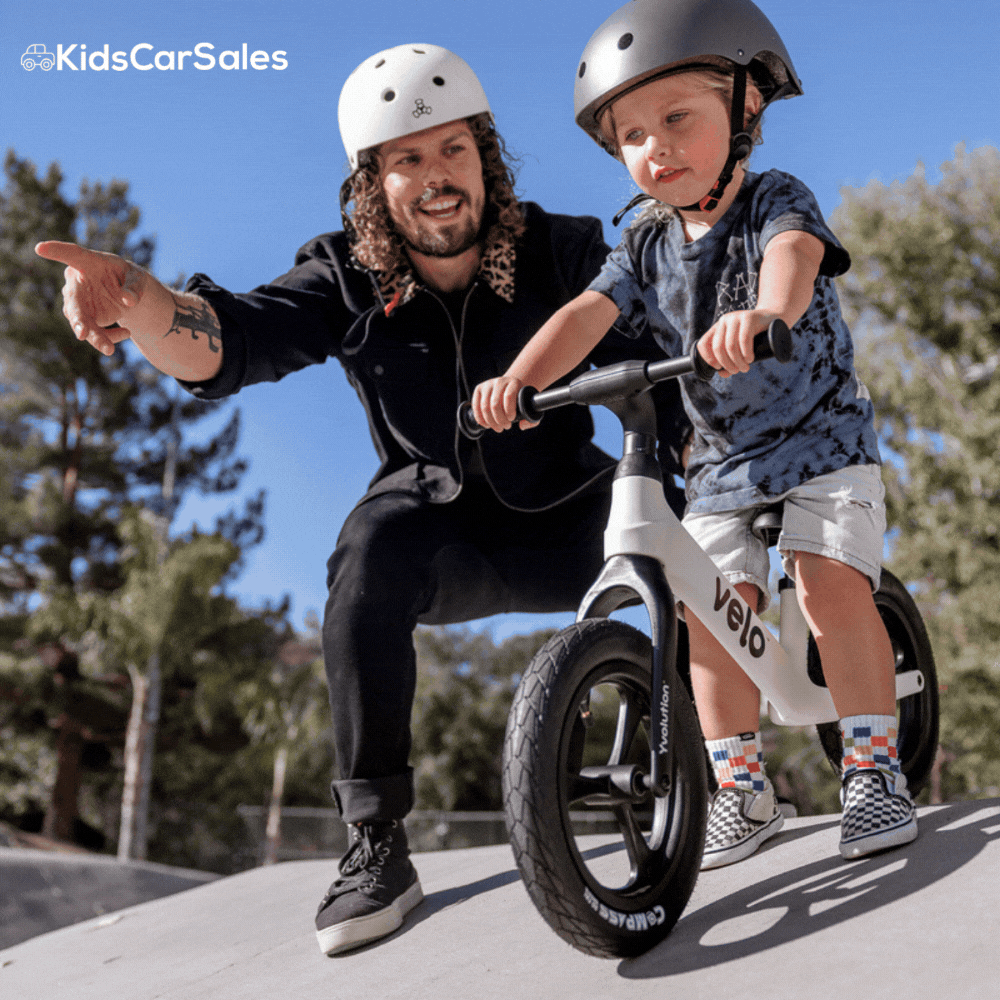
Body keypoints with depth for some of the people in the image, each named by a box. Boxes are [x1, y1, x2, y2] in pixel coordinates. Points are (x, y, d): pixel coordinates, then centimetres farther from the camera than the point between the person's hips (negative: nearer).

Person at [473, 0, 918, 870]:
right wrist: (519, 379, -32)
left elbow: (794, 252, -35)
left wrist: (766, 313, -59)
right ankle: (742, 788, 6)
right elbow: (590, 313, -13)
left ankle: (876, 770, -9)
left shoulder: (776, 201, -12)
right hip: (722, 462, 4)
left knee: (830, 580, -22)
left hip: (820, 438, -4)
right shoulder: (648, 246, 1)